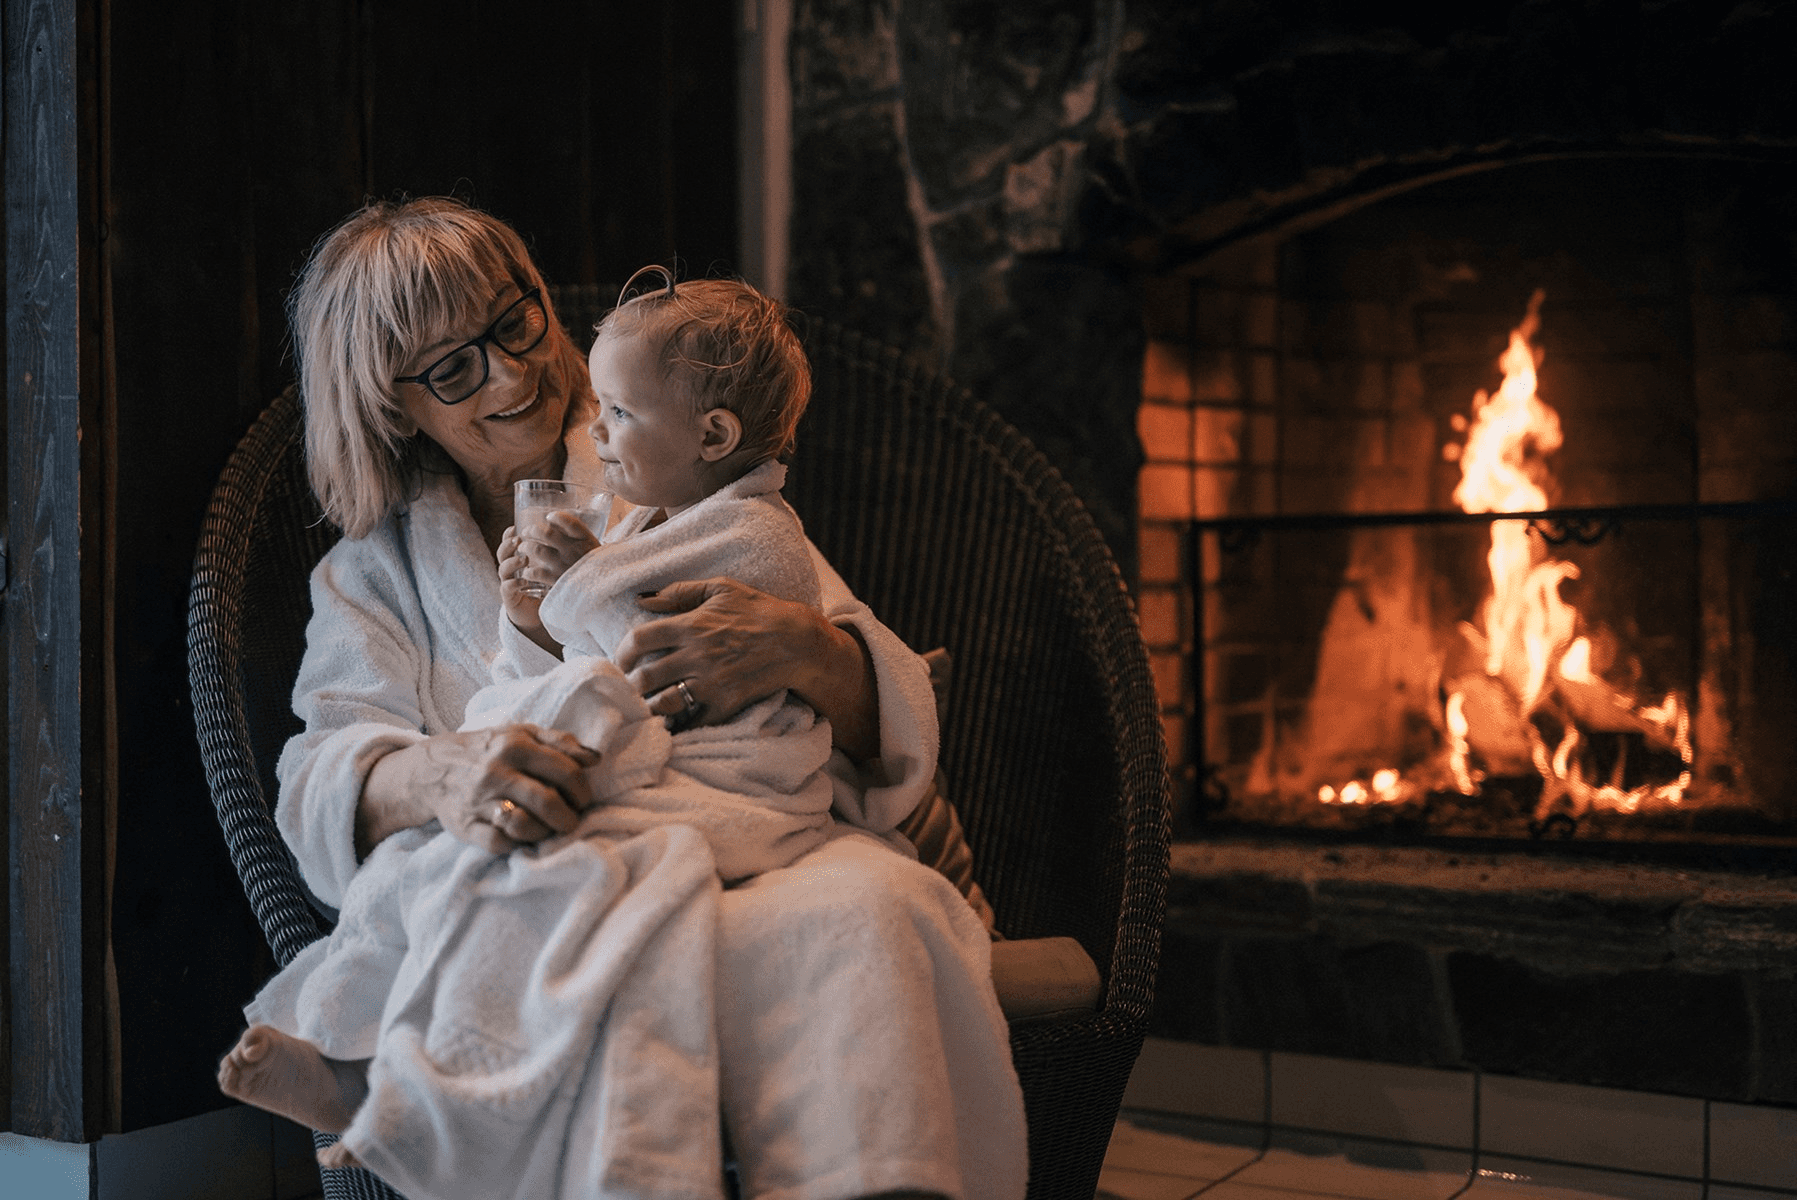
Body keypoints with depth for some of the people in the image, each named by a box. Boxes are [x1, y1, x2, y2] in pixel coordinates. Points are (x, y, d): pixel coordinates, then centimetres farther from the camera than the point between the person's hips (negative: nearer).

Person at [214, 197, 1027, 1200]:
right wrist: (437, 775, -22)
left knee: (867, 906, -36)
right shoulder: (373, 576, 22)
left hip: (771, 858, 2)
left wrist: (802, 650, -15)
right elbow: (328, 771, 2)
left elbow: (896, 725, 10)